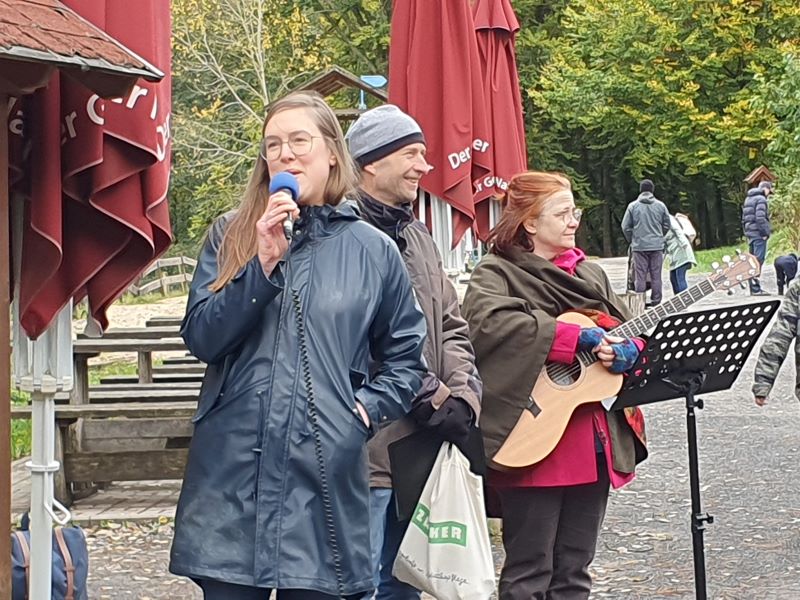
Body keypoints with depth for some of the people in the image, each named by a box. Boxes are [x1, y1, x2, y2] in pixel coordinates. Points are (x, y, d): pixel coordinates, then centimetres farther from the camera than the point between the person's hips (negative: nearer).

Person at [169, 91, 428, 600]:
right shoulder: (231, 235, 8)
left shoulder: (373, 250, 8)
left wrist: (368, 406, -1)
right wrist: (263, 264, -12)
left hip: (325, 475, 0)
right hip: (232, 471, 0)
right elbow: (201, 338, -3)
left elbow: (405, 356, 16)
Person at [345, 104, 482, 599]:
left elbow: (452, 326, 17)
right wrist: (434, 398, -16)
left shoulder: (416, 236, 18)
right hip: (366, 447, -9)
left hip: (420, 447, 9)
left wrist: (465, 395, 0)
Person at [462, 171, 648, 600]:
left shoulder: (590, 274, 16)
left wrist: (628, 352, -9)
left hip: (594, 443, 7)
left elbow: (632, 334, 16)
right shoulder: (496, 274, -5)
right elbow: (489, 323, -27)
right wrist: (577, 337, -24)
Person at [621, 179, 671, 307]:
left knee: (640, 276, 1)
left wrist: (631, 241, 15)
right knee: (656, 276, 6)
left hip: (639, 246, -1)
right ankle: (656, 301, 7)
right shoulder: (660, 205, 2)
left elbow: (625, 227, 0)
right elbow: (666, 225, 9)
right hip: (657, 245, 1)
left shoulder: (633, 206, -2)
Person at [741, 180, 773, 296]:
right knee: (758, 260, -10)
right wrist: (766, 232, -15)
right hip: (759, 234, -9)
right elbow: (760, 218, -20)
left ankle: (753, 288, 15)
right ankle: (756, 288, -14)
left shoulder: (748, 199, 19)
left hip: (750, 234, 9)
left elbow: (744, 219, 21)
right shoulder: (761, 199, -9)